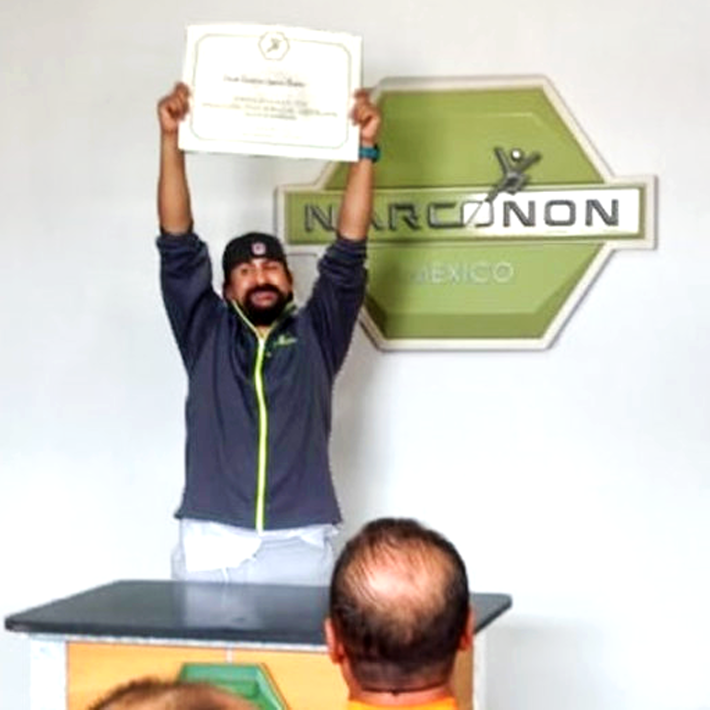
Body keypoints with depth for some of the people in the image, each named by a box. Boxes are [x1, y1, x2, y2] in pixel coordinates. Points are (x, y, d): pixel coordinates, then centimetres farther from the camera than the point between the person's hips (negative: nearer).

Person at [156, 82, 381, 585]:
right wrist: (172, 140, 1)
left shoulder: (315, 337, 14)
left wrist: (365, 150, 0)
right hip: (211, 545, 1)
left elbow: (347, 255, 7)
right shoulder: (206, 335, 15)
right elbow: (179, 250, 8)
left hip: (298, 547, 0)